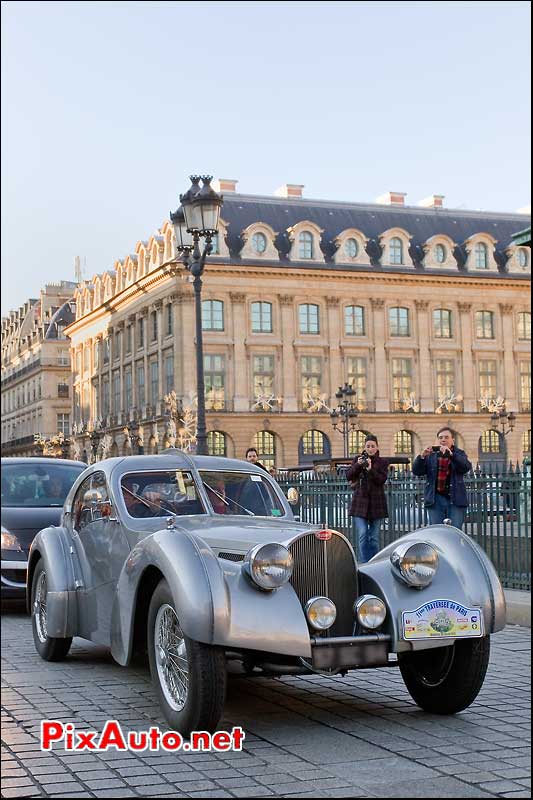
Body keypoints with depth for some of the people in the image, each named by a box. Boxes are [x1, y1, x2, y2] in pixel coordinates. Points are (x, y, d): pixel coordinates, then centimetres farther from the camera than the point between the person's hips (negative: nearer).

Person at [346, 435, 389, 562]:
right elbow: (348, 476, -1)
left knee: (374, 537, 4)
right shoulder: (357, 459, 9)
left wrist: (370, 469, -23)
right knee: (362, 535, -9)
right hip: (360, 501, 0)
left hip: (376, 503, 0)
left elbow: (382, 480, -9)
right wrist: (357, 465, -16)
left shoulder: (382, 462, 5)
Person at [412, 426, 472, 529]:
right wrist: (422, 456, -16)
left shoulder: (459, 454, 10)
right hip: (436, 499, 1)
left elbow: (466, 467, -11)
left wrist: (451, 454, -25)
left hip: (455, 500, -1)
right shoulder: (430, 456, 13)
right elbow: (416, 471, 3)